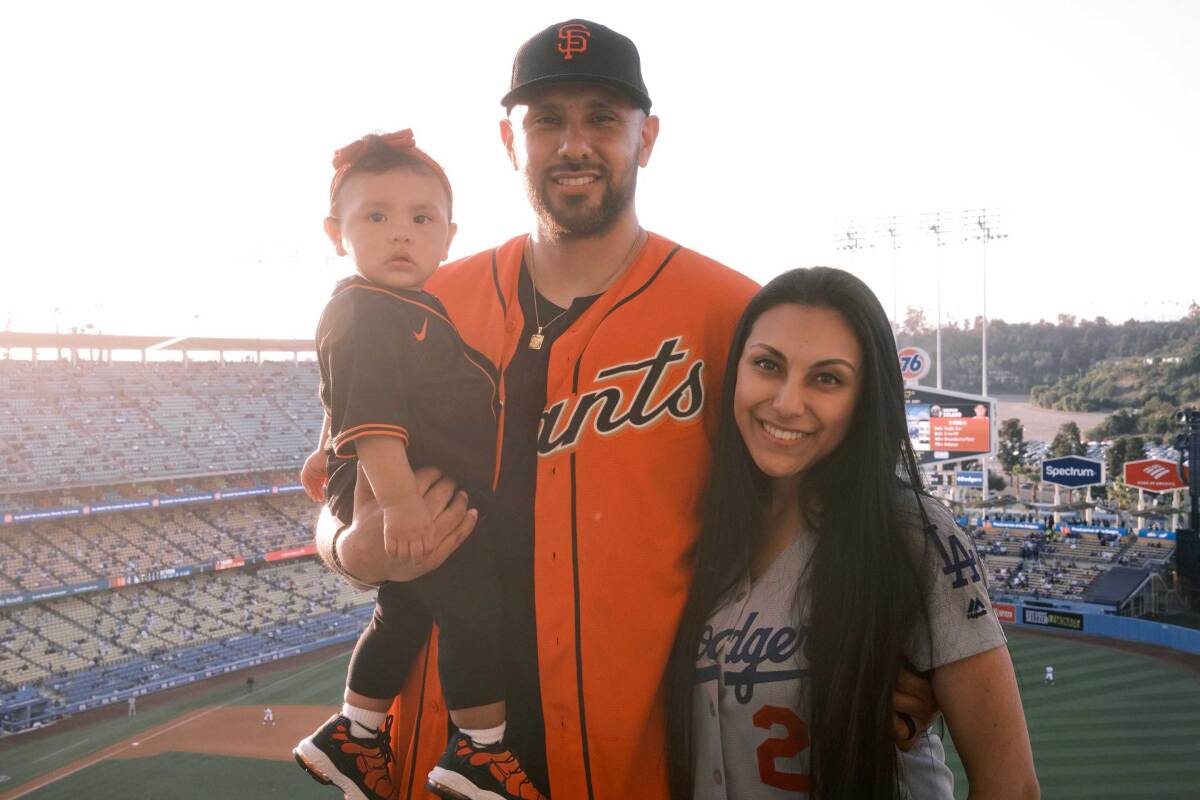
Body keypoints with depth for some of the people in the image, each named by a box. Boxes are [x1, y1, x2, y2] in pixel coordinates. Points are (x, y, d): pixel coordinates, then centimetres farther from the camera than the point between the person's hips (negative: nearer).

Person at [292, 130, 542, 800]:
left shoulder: (412, 309, 15)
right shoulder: (364, 314, -16)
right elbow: (370, 412, -27)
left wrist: (330, 451, 38)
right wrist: (397, 496, -34)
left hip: (431, 492, 11)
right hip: (407, 494, -11)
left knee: (405, 614, 20)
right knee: (477, 607, -10)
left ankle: (351, 736, 35)